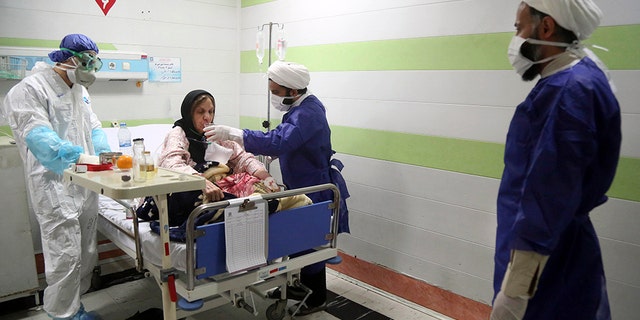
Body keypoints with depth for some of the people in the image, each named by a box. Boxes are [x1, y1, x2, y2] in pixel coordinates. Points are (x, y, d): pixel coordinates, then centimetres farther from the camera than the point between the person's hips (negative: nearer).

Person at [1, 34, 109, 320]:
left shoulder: (80, 90, 17)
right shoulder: (31, 89, -9)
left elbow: (93, 127, 17)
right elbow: (38, 135, -21)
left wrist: (104, 154, -3)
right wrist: (79, 156, -31)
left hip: (85, 183, 8)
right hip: (55, 187, -8)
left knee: (86, 254, 15)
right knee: (66, 256, -6)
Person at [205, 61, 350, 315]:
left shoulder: (307, 114, -27)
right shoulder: (302, 106, 5)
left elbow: (278, 141, -42)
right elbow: (286, 141, 19)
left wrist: (231, 134, -45)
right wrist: (269, 153, 2)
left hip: (315, 189, -9)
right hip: (302, 185, 9)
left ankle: (315, 299, 23)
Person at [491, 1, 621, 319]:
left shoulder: (569, 90, -24)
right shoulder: (577, 78, 8)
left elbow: (547, 198, -27)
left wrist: (514, 290, -23)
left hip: (545, 259, -9)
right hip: (554, 250, 9)